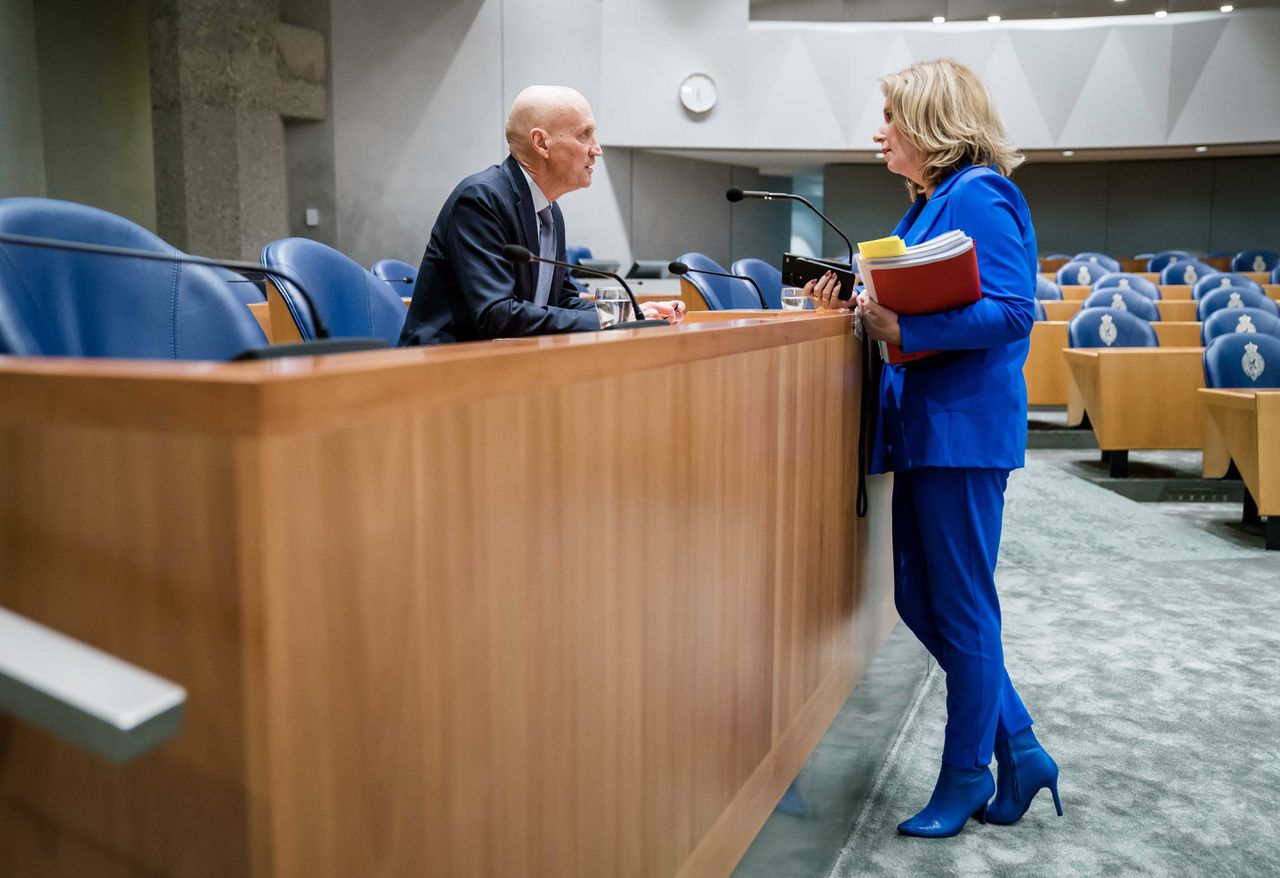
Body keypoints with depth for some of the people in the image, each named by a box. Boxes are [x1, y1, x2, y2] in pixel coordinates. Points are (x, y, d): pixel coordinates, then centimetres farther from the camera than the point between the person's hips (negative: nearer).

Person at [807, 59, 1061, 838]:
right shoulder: (930, 204, 18)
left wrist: (902, 329, -24)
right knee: (919, 599, 13)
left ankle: (967, 775, 20)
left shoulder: (978, 199, -11)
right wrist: (859, 308, 7)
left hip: (964, 429, -10)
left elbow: (1011, 312, -21)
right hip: (925, 426, 10)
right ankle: (1019, 750, 26)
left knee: (961, 607, 2)